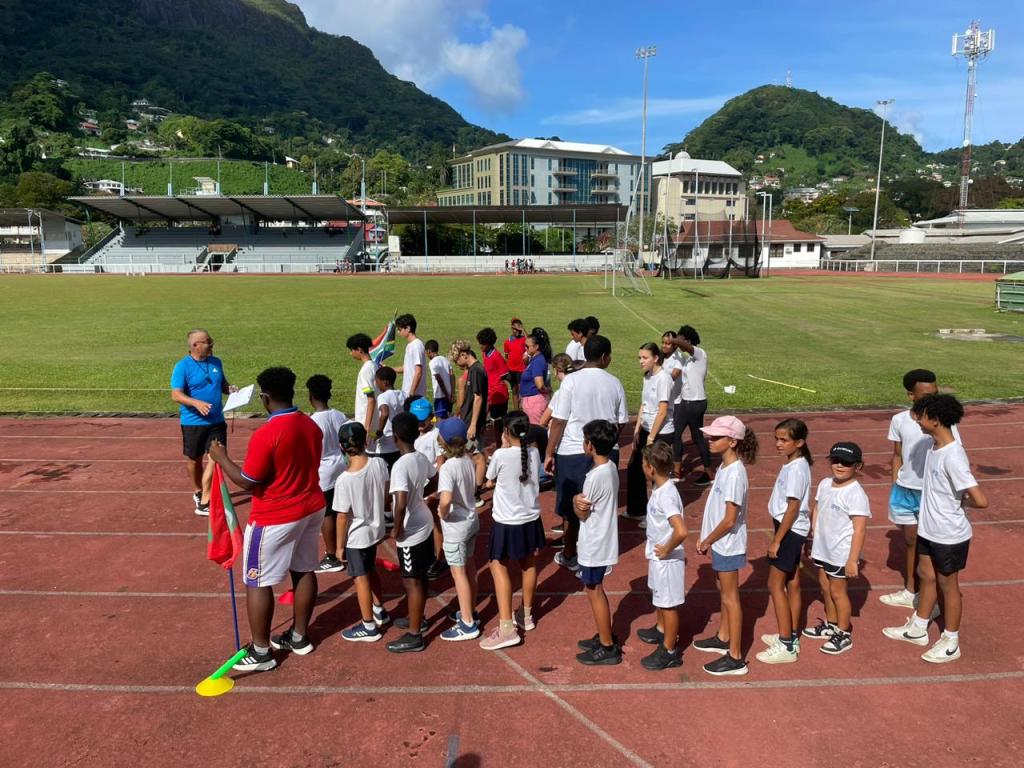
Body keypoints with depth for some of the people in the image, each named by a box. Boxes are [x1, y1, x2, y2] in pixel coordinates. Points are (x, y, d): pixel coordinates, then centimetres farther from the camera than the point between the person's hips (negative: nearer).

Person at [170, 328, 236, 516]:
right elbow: (176, 395, -16)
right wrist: (196, 403, -32)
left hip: (216, 421, 4)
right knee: (194, 459, 13)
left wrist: (230, 389, -6)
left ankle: (205, 501, -2)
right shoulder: (182, 366, -11)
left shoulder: (216, 362, 5)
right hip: (193, 422, -4)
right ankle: (198, 492, 38)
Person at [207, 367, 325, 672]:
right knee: (304, 571, 18)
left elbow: (247, 482, -17)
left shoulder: (266, 434, -23)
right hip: (311, 509, 8)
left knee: (257, 583, 7)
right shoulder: (312, 425, 0)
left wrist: (221, 458, -6)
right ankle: (300, 637, 32)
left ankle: (261, 652, 17)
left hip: (274, 519, -8)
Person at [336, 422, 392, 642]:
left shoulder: (344, 479, -26)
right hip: (376, 529, 6)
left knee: (361, 579, 10)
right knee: (371, 570, 26)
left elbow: (343, 517, -18)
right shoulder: (380, 463, -13)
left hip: (356, 536, -6)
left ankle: (369, 627, 25)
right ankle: (379, 612, 44)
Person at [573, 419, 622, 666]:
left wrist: (575, 501, -2)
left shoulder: (595, 476, -26)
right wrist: (579, 499, -12)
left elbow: (582, 514, -18)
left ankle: (608, 648, 15)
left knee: (595, 592, 4)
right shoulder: (611, 468, 2)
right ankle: (605, 637, 33)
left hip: (594, 545, -9)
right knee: (595, 590, 21)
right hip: (603, 541, 9)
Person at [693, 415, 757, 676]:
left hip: (728, 545, -9)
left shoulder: (734, 474, -26)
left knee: (730, 598, 3)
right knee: (723, 591, 23)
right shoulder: (725, 467, 2)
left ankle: (735, 658, 15)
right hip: (721, 543, 9)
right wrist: (707, 538, 9)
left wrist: (706, 542, -13)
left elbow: (729, 520, -25)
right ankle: (723, 638, 41)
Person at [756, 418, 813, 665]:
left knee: (775, 584, -2)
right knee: (792, 584, 16)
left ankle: (786, 646, 6)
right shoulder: (794, 464, 7)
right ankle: (791, 637, 28)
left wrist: (776, 540, -18)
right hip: (792, 530, 10)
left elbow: (793, 508, -22)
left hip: (790, 531, -10)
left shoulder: (796, 469, -22)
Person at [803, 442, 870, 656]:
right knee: (825, 587, 21)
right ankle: (830, 624, 41)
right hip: (822, 548, 7)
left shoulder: (855, 494, -21)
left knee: (837, 591, 6)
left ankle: (843, 635, 24)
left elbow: (860, 529, -22)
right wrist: (814, 541, 11)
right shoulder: (825, 484, 1)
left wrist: (853, 560, -22)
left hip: (841, 553, -7)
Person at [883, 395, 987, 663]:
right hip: (928, 529, 8)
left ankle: (951, 643, 27)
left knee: (948, 585, 9)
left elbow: (980, 500, -30)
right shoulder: (933, 447, -1)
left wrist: (960, 502, -13)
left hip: (949, 535, -8)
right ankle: (917, 629, 38)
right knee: (926, 576, 20)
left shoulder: (952, 456, -28)